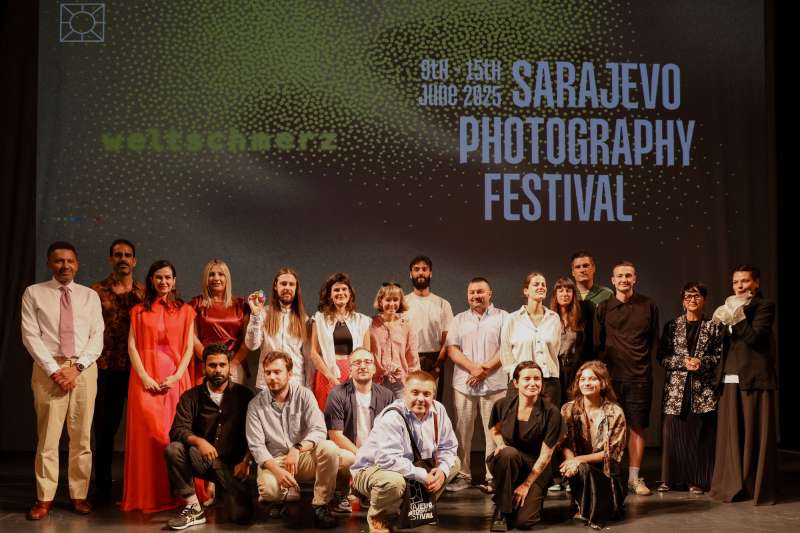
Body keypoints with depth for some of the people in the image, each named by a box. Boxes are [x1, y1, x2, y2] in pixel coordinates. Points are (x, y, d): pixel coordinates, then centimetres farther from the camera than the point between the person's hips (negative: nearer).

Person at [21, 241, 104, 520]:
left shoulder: (90, 296, 10)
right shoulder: (34, 293, 4)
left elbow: (97, 337, 4)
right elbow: (31, 336, -3)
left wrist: (77, 367, -10)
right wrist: (54, 370, -11)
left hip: (84, 369, 2)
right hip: (48, 369, -2)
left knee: (81, 436, 5)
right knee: (47, 436, -2)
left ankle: (79, 495, 12)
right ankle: (44, 498, 5)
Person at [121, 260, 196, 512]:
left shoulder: (185, 311, 11)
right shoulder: (139, 311, 12)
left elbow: (189, 348, 6)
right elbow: (132, 346, 4)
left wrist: (177, 376, -8)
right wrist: (144, 377, -9)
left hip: (175, 379, 0)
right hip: (145, 379, 0)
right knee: (147, 430, -5)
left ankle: (176, 494, 4)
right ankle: (147, 496, 1)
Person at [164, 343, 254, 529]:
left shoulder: (243, 395, 5)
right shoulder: (191, 397, 5)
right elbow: (178, 430, -8)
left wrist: (246, 461, -11)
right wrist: (198, 441, -28)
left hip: (232, 464, -1)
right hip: (201, 459, 1)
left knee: (241, 515, -21)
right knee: (173, 449, -29)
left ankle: (225, 491, 17)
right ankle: (193, 508, -16)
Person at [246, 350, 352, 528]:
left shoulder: (304, 395, -2)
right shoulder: (255, 405, -2)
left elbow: (319, 431, -13)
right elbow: (256, 447, -8)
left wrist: (297, 449, -32)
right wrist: (277, 470, -25)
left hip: (304, 457, 1)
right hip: (273, 461, -1)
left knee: (329, 448, -30)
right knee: (269, 489, -35)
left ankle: (320, 505, -15)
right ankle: (290, 493, 3)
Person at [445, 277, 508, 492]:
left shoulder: (502, 317, 6)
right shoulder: (459, 320, 14)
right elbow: (452, 349, 5)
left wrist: (485, 368, -12)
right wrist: (473, 368, -10)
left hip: (494, 384, -2)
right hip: (464, 384, 2)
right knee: (463, 432, 3)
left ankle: (493, 477, 5)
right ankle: (463, 475, 11)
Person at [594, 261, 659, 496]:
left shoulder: (648, 305, 7)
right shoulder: (604, 308, 6)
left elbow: (654, 340, 11)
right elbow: (597, 344, 9)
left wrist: (647, 365, 5)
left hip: (640, 377, 0)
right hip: (610, 376, 0)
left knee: (637, 427, 3)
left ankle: (634, 478, 10)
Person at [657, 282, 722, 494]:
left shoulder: (713, 326, 6)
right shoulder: (672, 326, 6)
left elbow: (720, 355, 5)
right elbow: (662, 357, 4)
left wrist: (702, 362, -11)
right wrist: (683, 362, -11)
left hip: (703, 389, 0)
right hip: (676, 387, 0)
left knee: (700, 433, 0)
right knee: (673, 432, -1)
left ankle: (697, 480, 8)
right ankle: (669, 479, 8)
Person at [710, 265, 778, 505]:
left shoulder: (764, 306, -1)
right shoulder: (733, 307, 20)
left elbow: (754, 336, -15)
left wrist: (736, 316, -16)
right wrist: (724, 323, 2)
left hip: (754, 379, -6)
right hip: (730, 380, 6)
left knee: (755, 434, -2)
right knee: (732, 435, 5)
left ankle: (760, 489, 6)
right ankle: (734, 486, 11)